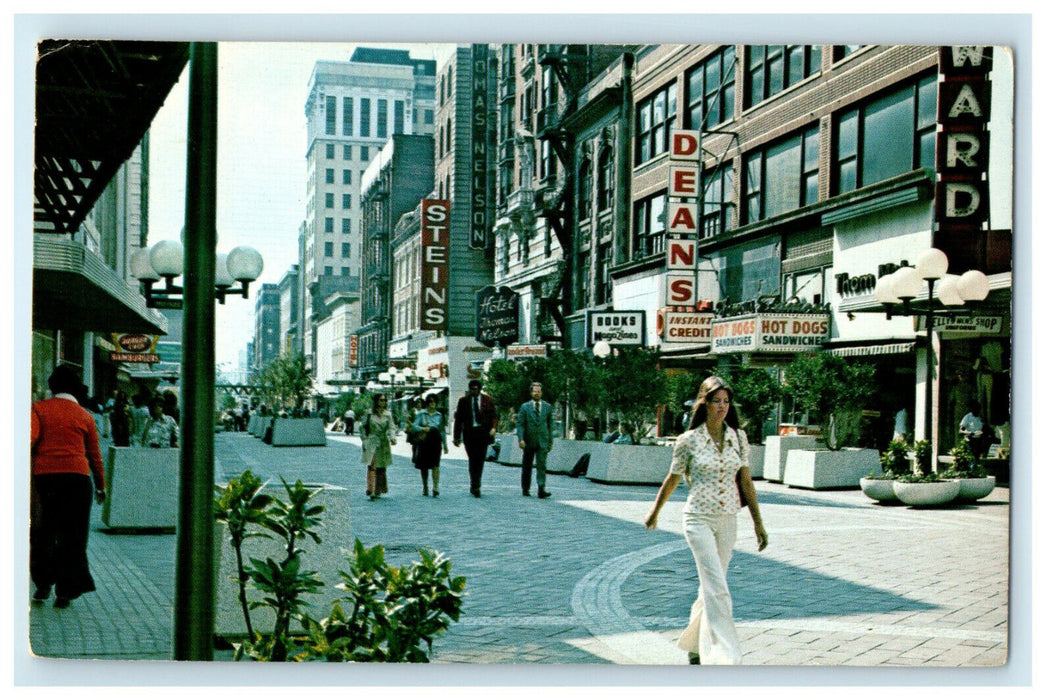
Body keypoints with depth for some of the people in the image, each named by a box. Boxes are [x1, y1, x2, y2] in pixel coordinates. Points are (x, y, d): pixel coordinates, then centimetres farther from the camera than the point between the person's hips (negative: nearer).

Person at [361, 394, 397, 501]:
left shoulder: (388, 414, 8)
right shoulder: (369, 414, 2)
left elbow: (391, 427, 1)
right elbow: (362, 427, 8)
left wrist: (392, 437, -17)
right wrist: (364, 440, 1)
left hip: (384, 444, 3)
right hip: (371, 443, -3)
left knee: (381, 467, 6)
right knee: (371, 465, -15)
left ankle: (378, 491, 18)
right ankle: (370, 489, -21)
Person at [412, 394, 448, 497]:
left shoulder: (439, 415, 10)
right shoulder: (421, 414, 4)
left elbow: (442, 431, 15)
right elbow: (414, 425, -1)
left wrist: (445, 445, 15)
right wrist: (422, 428, -20)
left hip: (436, 442, 0)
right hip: (424, 441, 0)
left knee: (435, 465, -10)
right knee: (424, 466, 7)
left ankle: (435, 489, -13)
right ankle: (425, 487, 24)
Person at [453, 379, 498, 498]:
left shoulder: (488, 400, 7)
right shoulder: (463, 401, 5)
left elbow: (494, 415, 7)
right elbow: (458, 419, 7)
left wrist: (494, 428, -13)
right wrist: (457, 437, 3)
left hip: (483, 432, 1)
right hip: (469, 433, -1)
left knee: (480, 459, 1)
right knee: (473, 459, -5)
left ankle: (475, 486, 14)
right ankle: (475, 486, 1)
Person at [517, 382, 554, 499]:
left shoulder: (547, 407, 9)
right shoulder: (525, 407, 3)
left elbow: (550, 424, 13)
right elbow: (520, 423, -1)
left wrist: (550, 441, 10)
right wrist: (521, 439, -13)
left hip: (542, 441, 0)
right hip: (529, 441, 0)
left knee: (541, 465, -11)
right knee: (527, 467, 8)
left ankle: (541, 490, -16)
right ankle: (525, 489, 21)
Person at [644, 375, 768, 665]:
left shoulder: (738, 438, 5)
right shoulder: (689, 440, -5)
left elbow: (746, 482, 9)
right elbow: (672, 480, 8)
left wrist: (758, 523, 9)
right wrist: (654, 512, 19)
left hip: (727, 520, 4)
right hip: (699, 519, -4)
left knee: (711, 586, 13)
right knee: (717, 588, -14)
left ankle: (694, 644, 32)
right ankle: (724, 655, -16)